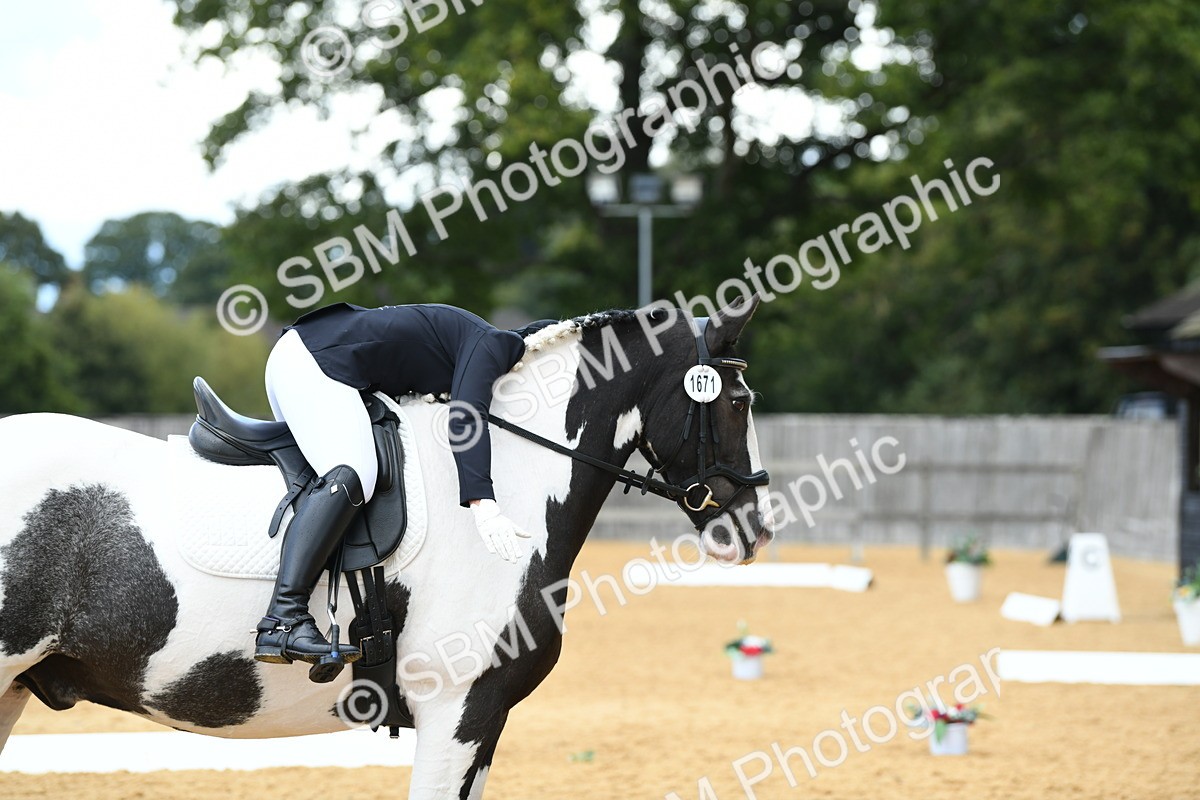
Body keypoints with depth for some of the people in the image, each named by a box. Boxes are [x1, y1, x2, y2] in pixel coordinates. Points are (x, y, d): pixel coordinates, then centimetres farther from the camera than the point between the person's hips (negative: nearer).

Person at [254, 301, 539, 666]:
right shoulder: (494, 344, -8)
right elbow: (466, 418, -24)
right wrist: (482, 503, -34)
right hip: (316, 362, -11)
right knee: (351, 477, -25)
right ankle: (283, 621, -37)